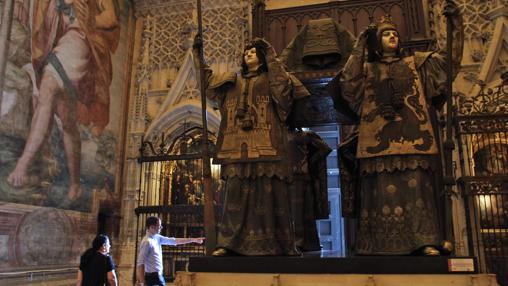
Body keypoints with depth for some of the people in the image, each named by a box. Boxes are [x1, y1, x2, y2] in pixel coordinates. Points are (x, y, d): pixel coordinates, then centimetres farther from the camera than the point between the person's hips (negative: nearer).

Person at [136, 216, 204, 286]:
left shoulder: (157, 238, 7)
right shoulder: (147, 242, -19)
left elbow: (173, 241, 14)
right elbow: (140, 263, -20)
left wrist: (193, 240, 14)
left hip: (158, 276, 9)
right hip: (153, 277, -9)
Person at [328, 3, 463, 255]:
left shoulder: (415, 63, 24)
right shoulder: (367, 69, 19)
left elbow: (451, 59, 15)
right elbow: (348, 82, -1)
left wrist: (456, 24, 6)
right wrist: (359, 47, 3)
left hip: (412, 137, 1)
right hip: (380, 139, -1)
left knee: (416, 187, -9)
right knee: (383, 190, -7)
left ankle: (426, 243, -10)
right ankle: (384, 247, -6)